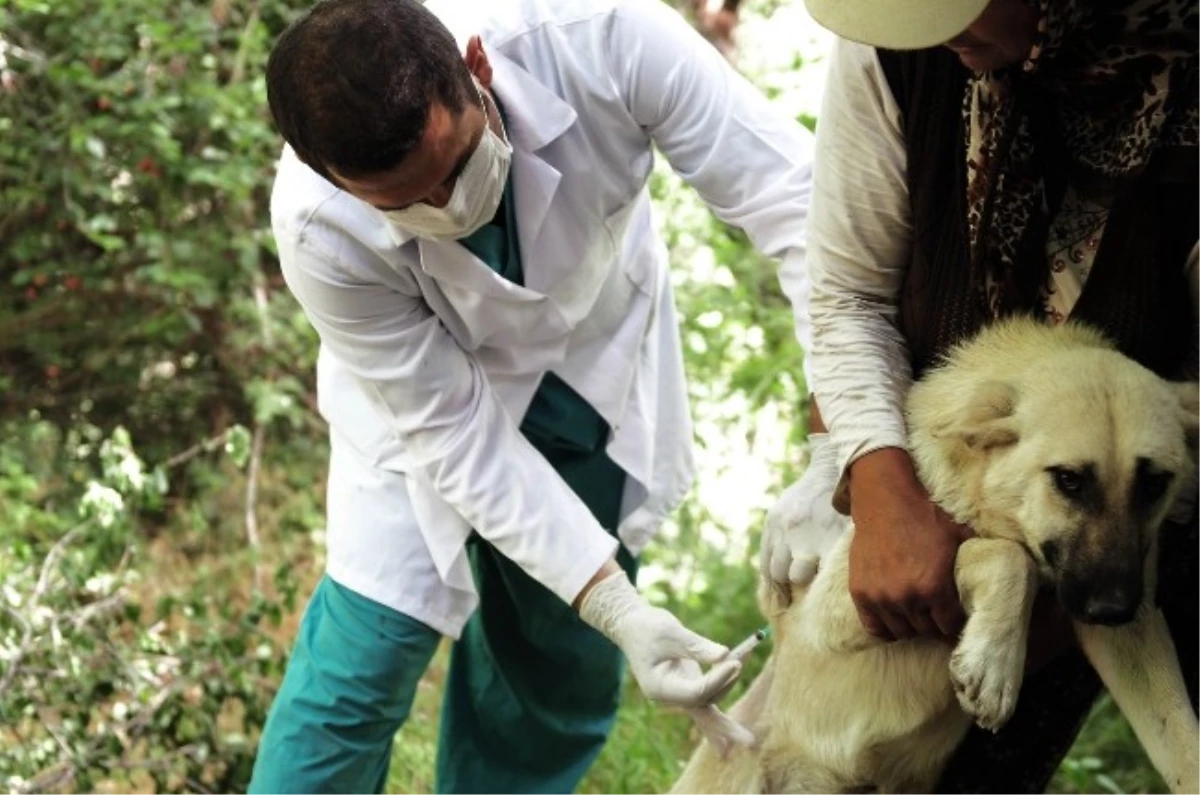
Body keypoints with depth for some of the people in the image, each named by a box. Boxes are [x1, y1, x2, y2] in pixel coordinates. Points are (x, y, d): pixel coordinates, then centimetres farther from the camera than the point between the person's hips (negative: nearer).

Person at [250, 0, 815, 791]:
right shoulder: (321, 230, -35)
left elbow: (798, 195, -35)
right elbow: (454, 430, -25)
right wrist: (620, 608, -31)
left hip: (595, 357, 2)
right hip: (427, 384, -2)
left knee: (562, 663, 5)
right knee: (371, 642, -12)